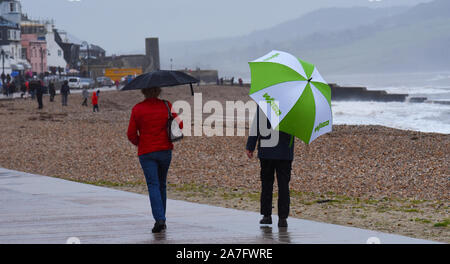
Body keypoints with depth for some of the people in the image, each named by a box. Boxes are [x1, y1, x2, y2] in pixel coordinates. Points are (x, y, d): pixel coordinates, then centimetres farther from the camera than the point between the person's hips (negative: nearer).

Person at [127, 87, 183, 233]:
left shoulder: (137, 109, -6)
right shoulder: (166, 106, -2)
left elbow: (131, 134, -5)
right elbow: (179, 125, -4)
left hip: (146, 153, -2)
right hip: (165, 150, 2)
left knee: (153, 185, -4)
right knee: (162, 184, 16)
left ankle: (159, 219, -19)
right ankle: (161, 219, 20)